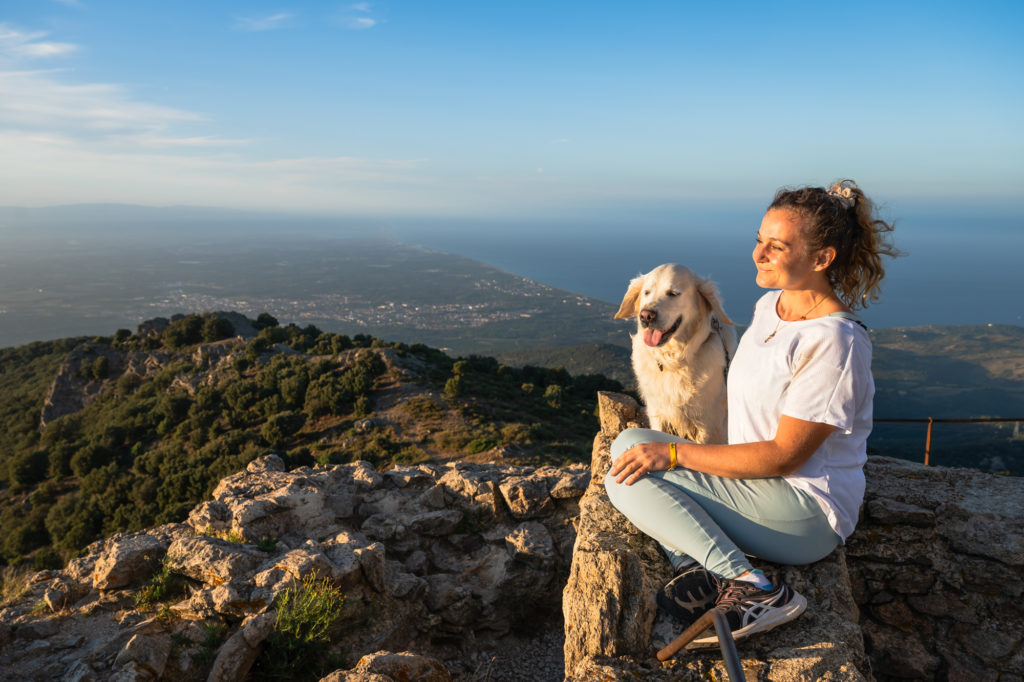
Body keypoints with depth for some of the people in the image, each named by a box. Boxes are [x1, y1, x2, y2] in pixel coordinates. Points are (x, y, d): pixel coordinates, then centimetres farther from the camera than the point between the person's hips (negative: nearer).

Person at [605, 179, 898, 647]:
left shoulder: (834, 342, -22)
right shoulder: (768, 305, 6)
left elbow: (783, 456, -21)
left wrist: (674, 453, -21)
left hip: (806, 512, -9)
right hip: (759, 485, 9)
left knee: (630, 479, -16)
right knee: (628, 443, 3)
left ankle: (753, 589, -19)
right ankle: (692, 562, -13)